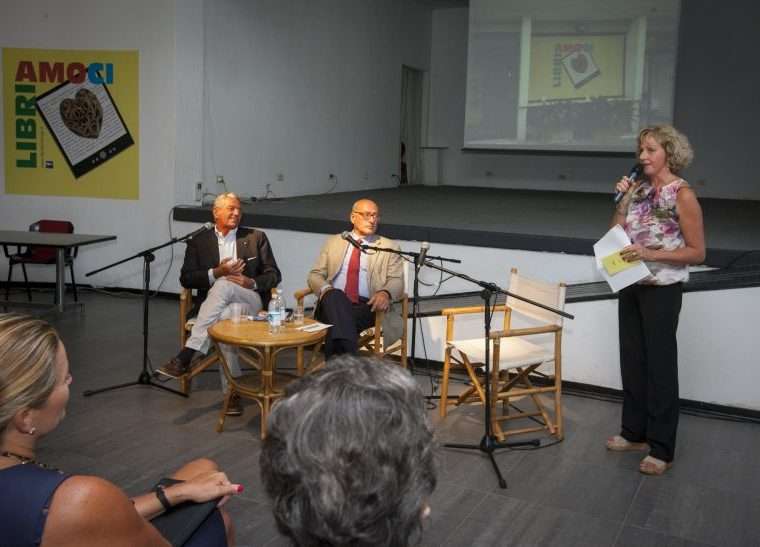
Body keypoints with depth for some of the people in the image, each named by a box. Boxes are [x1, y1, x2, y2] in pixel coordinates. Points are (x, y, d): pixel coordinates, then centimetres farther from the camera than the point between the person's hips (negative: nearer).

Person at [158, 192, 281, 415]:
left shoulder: (256, 238, 13)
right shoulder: (199, 241, 13)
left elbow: (274, 275, 8)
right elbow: (186, 278, 4)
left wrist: (252, 283, -13)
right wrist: (216, 272, -12)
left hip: (250, 300, -2)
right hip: (215, 303, 2)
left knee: (223, 286, -35)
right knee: (225, 318, -35)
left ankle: (186, 356, -41)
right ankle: (231, 392, -30)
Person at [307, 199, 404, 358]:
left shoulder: (389, 247, 16)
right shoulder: (334, 242, 21)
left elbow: (397, 281, 5)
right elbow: (315, 275, 16)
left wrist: (385, 292, -20)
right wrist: (325, 288, -9)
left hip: (367, 307, -1)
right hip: (333, 303, 2)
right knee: (336, 295, -36)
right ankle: (347, 357, -50)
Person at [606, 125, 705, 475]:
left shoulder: (682, 194, -11)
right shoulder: (639, 189, 7)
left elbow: (697, 252, -12)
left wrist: (651, 254, -22)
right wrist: (623, 200, -5)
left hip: (661, 289, -7)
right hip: (631, 286, 7)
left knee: (659, 365, 0)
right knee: (632, 361, 13)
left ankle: (661, 449, 11)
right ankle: (635, 432, 28)